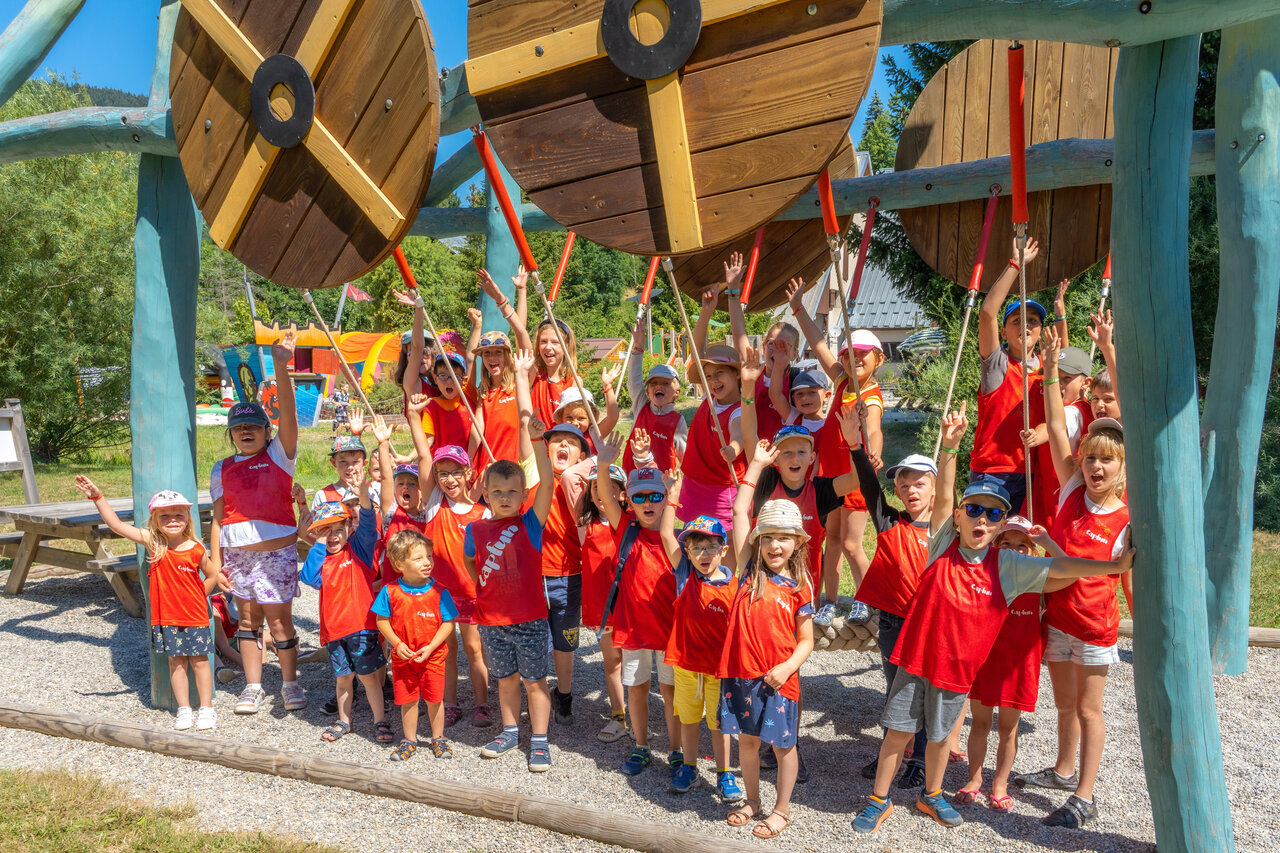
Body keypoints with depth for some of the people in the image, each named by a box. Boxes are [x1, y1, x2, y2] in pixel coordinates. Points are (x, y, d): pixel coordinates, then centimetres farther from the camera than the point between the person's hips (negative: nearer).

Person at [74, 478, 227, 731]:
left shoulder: (196, 549, -9)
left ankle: (206, 708, 17)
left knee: (199, 661, 6)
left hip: (195, 617, -1)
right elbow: (116, 524, -11)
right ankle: (184, 709, 20)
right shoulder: (152, 543, -7)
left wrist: (195, 598, 2)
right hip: (166, 617, 1)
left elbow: (212, 576, 6)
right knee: (176, 662, 9)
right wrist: (97, 496, -16)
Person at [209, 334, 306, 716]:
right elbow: (218, 517, 9)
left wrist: (281, 366, -27)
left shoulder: (280, 455, -1)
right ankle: (253, 686, 23)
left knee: (279, 620, 1)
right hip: (237, 553, 4)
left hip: (276, 551, -3)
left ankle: (290, 683, 17)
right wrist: (215, 561, 2)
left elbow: (288, 413, -16)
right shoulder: (222, 470, 9)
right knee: (248, 619, 12)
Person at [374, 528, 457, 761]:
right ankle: (409, 740, 28)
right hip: (403, 657, 1)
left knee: (434, 698, 7)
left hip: (432, 657, 0)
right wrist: (397, 644, -12)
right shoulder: (390, 592, -8)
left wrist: (430, 647, -16)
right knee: (407, 700, 11)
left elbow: (448, 623, -7)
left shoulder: (438, 591, -10)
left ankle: (438, 738, 26)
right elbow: (382, 620, -1)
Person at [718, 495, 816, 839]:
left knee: (782, 745, 10)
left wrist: (788, 667, -18)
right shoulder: (751, 570, 0)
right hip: (741, 672, 2)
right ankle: (752, 802, 35)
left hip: (778, 678, -2)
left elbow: (806, 640, 0)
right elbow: (739, 510, -3)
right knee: (747, 740, 16)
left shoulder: (800, 587, -2)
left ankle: (782, 810, 28)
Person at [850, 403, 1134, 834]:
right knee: (898, 730, 7)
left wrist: (1114, 566, -17)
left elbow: (1059, 567, -8)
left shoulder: (1008, 566, -6)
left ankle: (931, 795, 42)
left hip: (957, 667, 1)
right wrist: (950, 447, -30)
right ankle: (878, 800, 24)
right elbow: (943, 496, -18)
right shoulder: (944, 545, -8)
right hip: (916, 656, -1)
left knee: (939, 734, 18)